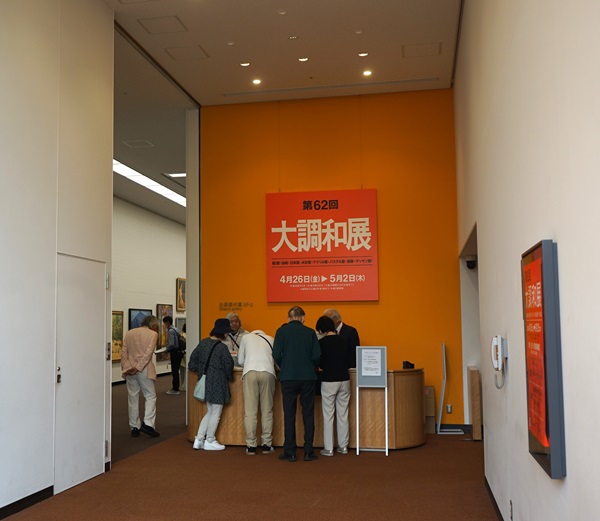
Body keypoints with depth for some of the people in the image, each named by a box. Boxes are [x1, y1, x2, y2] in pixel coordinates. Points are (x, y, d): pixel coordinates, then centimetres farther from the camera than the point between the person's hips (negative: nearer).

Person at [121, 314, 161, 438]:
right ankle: (147, 424, -8)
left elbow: (124, 352, 4)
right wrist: (138, 368, -15)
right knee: (150, 396, 5)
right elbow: (148, 353, -14)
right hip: (144, 370, -4)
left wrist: (126, 367, 0)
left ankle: (134, 427, 13)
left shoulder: (129, 333, 11)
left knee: (133, 398, 9)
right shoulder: (153, 334, -3)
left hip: (130, 370, 4)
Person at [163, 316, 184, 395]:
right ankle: (175, 387, 23)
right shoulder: (176, 329, 12)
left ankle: (175, 389, 5)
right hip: (179, 351, 9)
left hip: (175, 352, -9)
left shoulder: (170, 331, -16)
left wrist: (166, 350, -8)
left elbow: (171, 344, -22)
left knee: (174, 371, -1)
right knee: (176, 371, 15)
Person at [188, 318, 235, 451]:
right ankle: (209, 441, 15)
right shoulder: (222, 348, -18)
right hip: (218, 384, -7)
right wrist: (230, 377, 7)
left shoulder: (203, 343, 3)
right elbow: (228, 365, -12)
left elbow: (193, 362, 7)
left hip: (206, 383, 7)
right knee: (216, 413, 6)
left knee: (210, 412, 19)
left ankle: (198, 440, 17)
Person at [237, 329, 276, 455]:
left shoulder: (246, 337, 22)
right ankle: (266, 445, 9)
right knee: (267, 410, 7)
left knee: (250, 411, 1)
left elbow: (240, 361, 22)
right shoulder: (270, 339, 24)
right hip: (268, 372, 1)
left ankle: (251, 446, 2)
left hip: (250, 372, -1)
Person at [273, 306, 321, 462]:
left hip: (288, 377, -1)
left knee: (289, 415, 5)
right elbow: (317, 355, -4)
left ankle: (290, 452, 7)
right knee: (308, 414, 8)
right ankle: (308, 452, 9)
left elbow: (276, 355, -8)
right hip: (308, 377, 1)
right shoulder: (310, 332, 2)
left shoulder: (282, 331, -1)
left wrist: (284, 367, 11)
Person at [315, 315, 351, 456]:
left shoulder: (322, 343, -9)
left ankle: (328, 448, 7)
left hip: (329, 381, -4)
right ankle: (343, 446, 18)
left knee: (328, 415, 3)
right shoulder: (343, 342, 5)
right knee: (343, 414, 11)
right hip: (344, 379, 4)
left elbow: (319, 364, -4)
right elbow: (348, 361, 12)